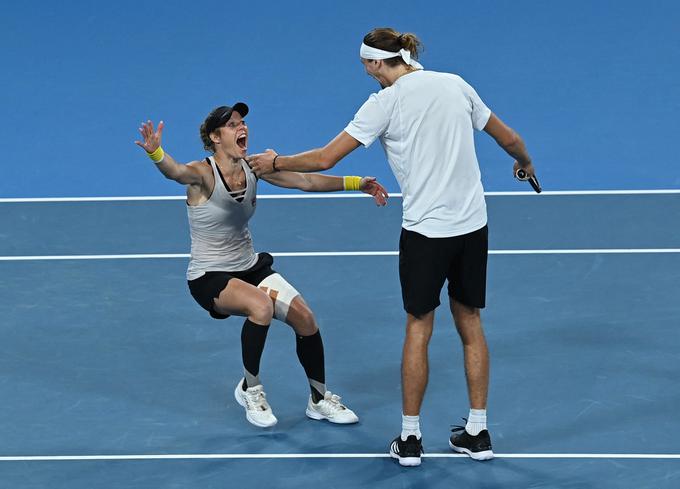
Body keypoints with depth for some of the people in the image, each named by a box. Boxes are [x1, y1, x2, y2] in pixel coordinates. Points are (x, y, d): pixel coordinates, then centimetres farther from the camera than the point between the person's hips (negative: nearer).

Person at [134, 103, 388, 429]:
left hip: (250, 266, 6)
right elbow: (175, 171, -44)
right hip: (209, 277, -6)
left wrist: (356, 183, -4)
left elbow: (305, 181, 3)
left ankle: (320, 400, 15)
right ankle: (250, 390, -9)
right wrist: (155, 152, -66)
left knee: (305, 318, -8)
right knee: (261, 305, -33)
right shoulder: (203, 173, -21)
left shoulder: (254, 167, -3)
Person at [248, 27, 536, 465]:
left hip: (425, 230, -4)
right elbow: (508, 138, 15)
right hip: (473, 225, 4)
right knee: (470, 323, 14)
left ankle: (410, 438, 13)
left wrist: (275, 162, 8)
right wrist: (525, 162, 38)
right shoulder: (456, 84, 5)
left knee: (419, 329, 7)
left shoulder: (385, 102, -9)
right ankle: (478, 433, 18)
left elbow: (325, 159, -8)